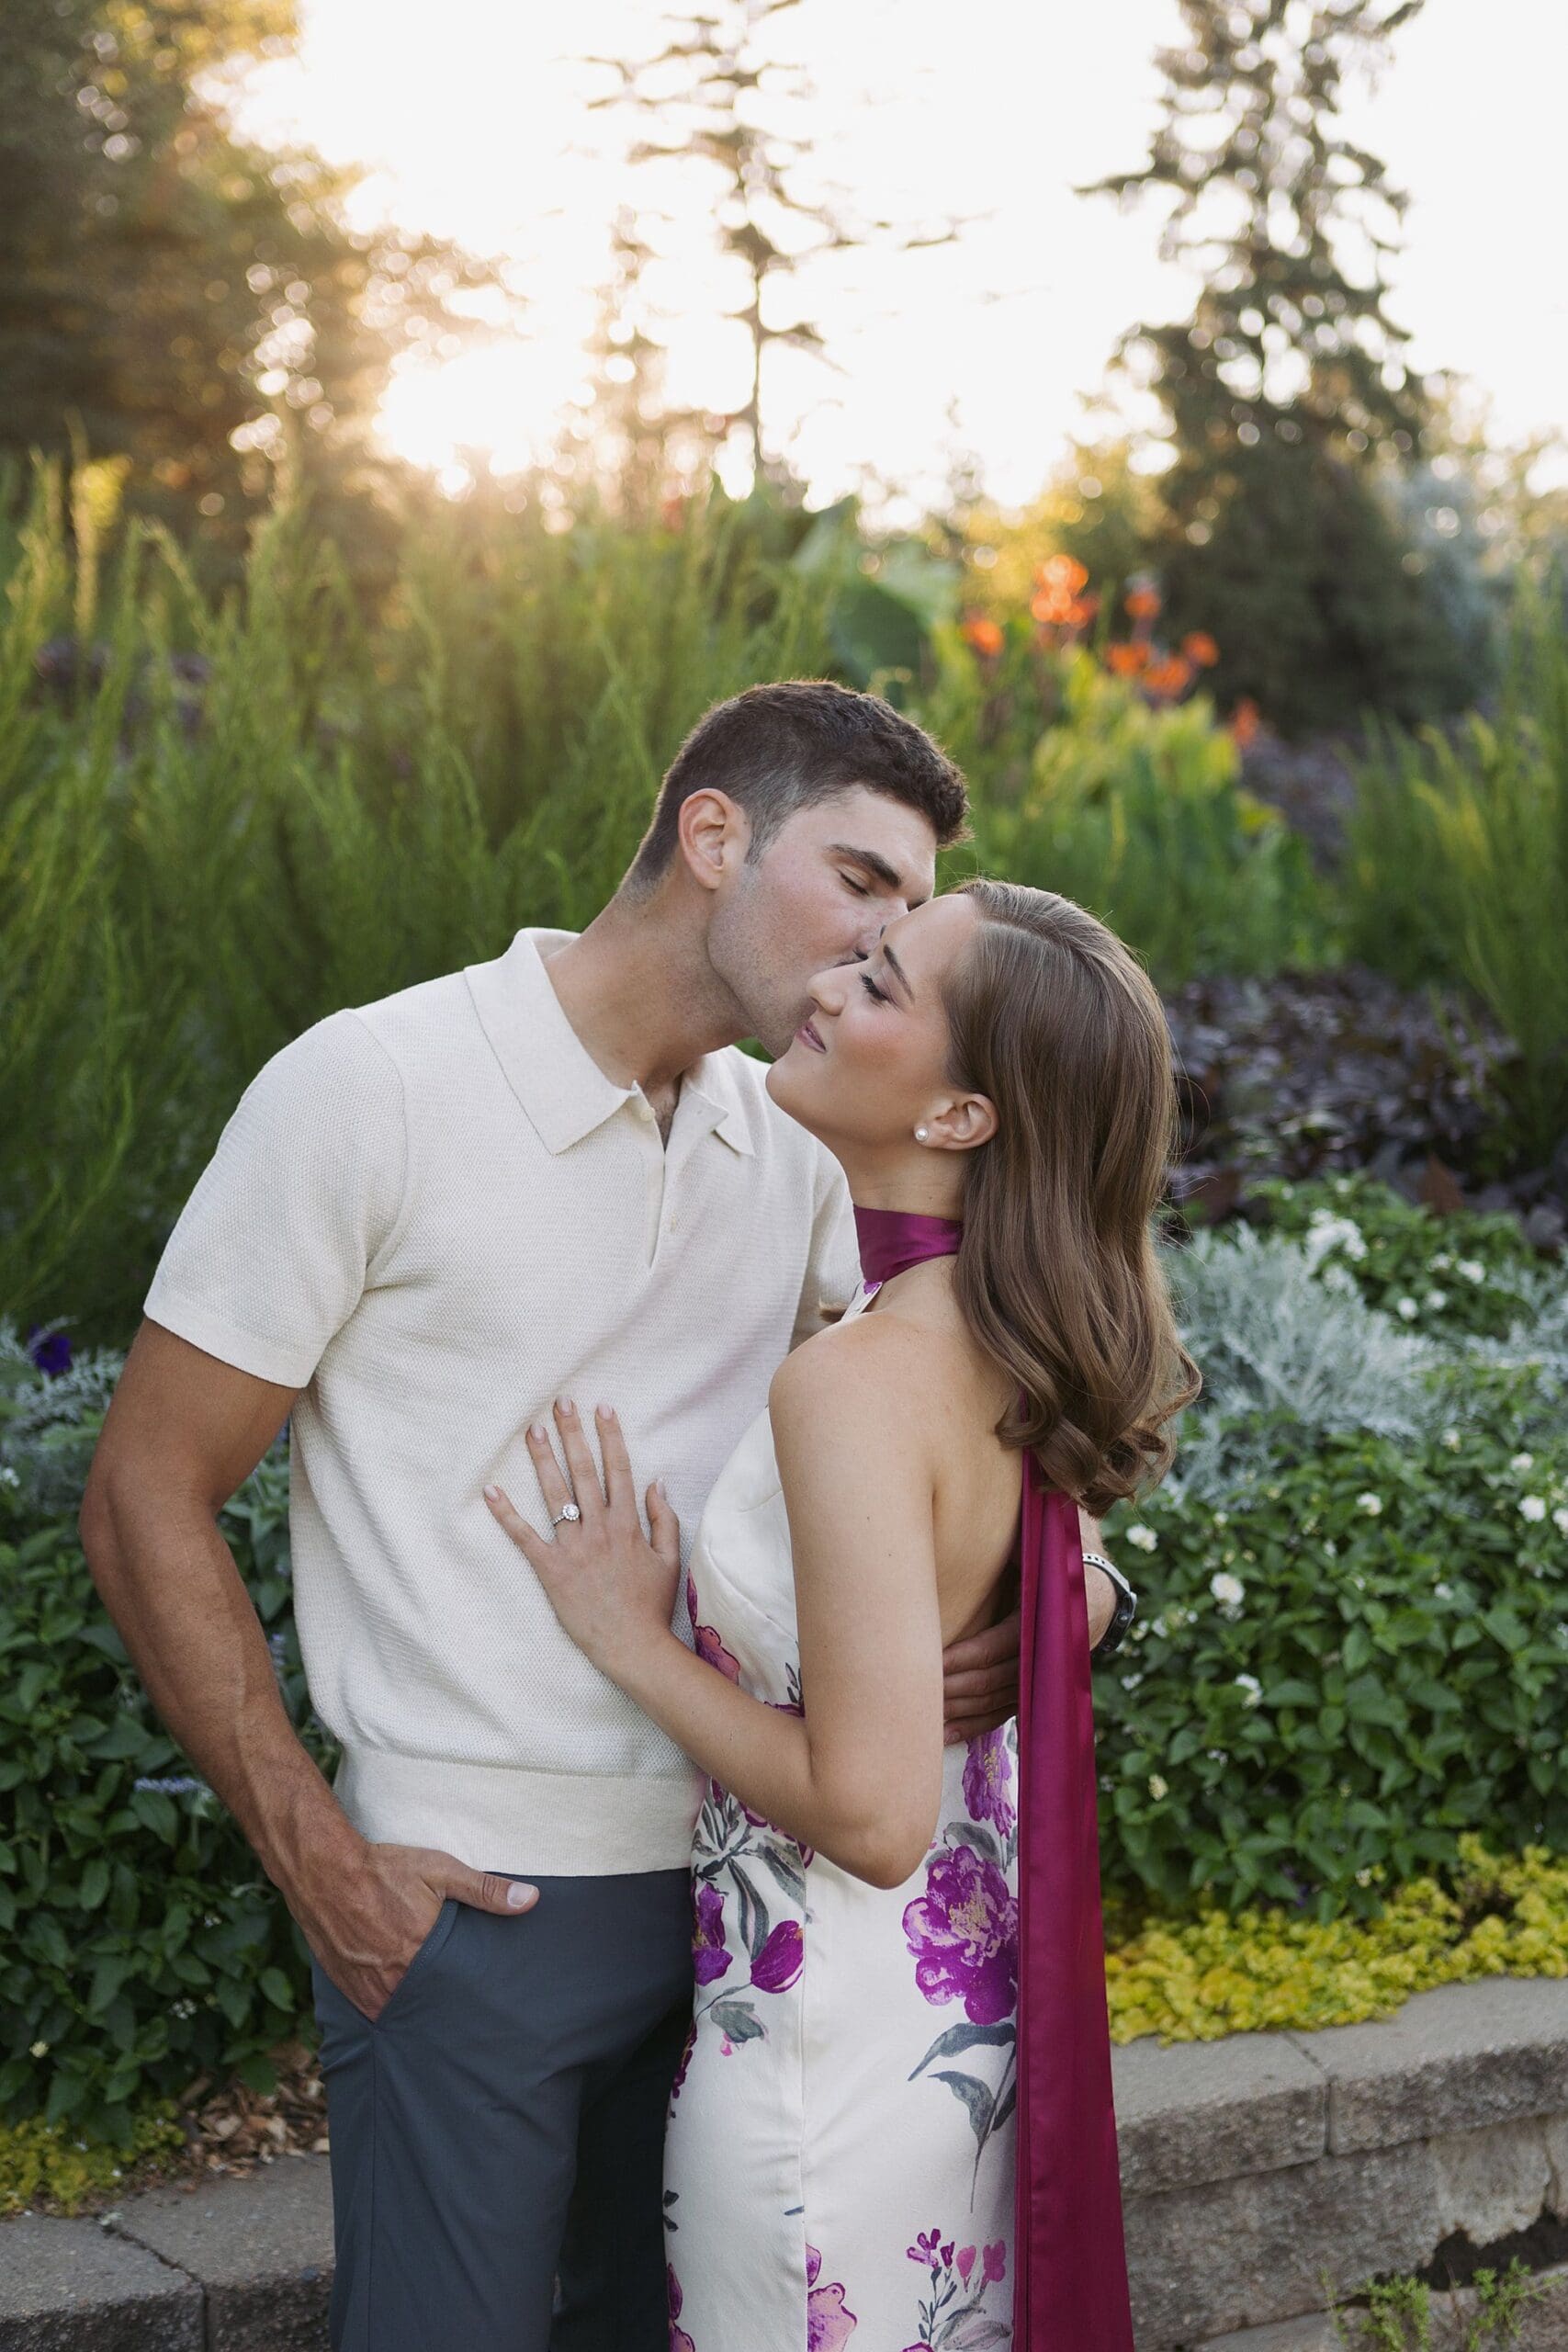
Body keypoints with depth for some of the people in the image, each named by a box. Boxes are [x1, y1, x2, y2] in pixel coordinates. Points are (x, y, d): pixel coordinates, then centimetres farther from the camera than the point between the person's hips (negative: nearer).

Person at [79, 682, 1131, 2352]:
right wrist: (316, 1864, -13)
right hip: (466, 1903, -6)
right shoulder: (374, 1088, -11)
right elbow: (147, 1499, -8)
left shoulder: (797, 1143, 6)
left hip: (734, 1884, 6)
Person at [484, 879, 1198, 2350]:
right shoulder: (1005, 1348, -2)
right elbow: (1071, 1610, 15)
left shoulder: (860, 1377, -28)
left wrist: (629, 1636, -18)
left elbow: (871, 1812, -29)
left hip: (832, 2048, -8)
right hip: (970, 1995, 8)